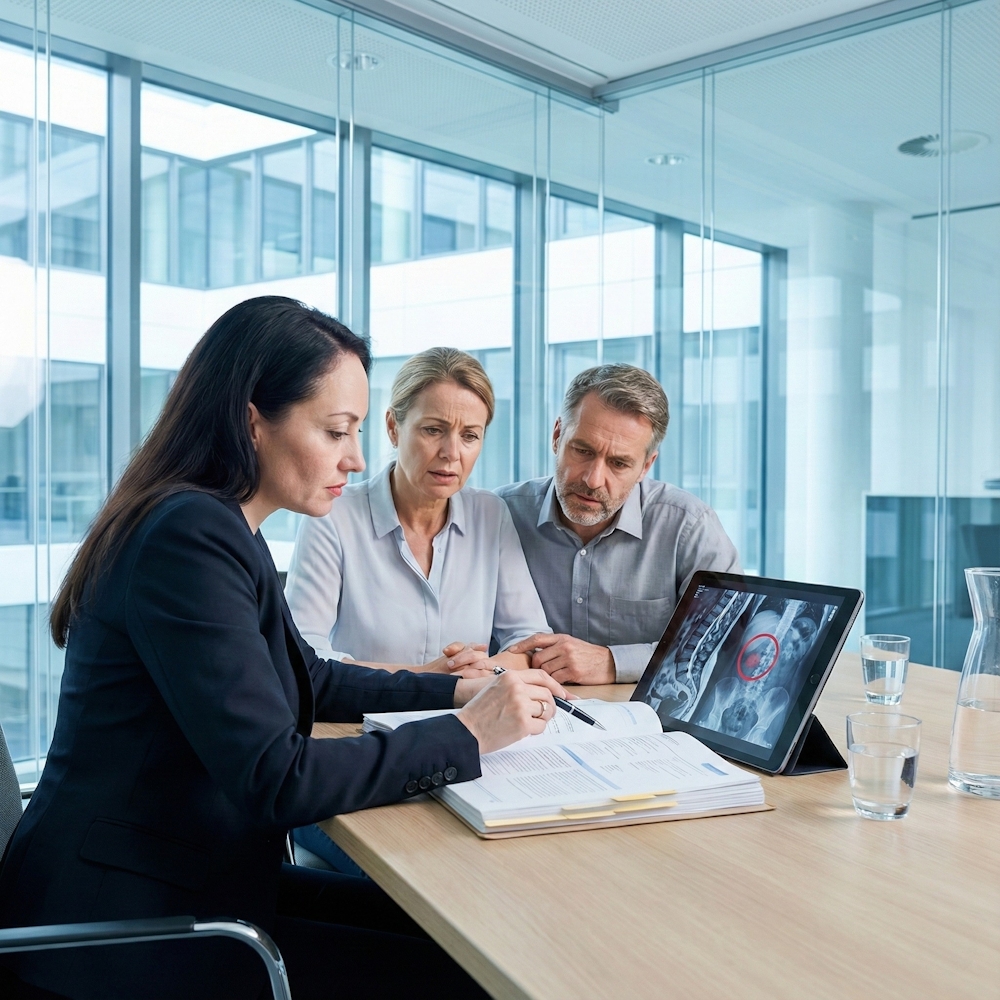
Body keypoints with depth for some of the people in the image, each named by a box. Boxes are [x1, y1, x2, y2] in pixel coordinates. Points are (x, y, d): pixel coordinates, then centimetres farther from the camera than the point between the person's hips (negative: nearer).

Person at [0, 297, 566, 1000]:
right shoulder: (191, 535, -23)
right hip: (123, 923, -9)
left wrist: (455, 690, 7)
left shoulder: (221, 528, 8)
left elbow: (307, 680, 20)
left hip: (194, 878, 9)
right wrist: (466, 734, -18)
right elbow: (276, 778, -27)